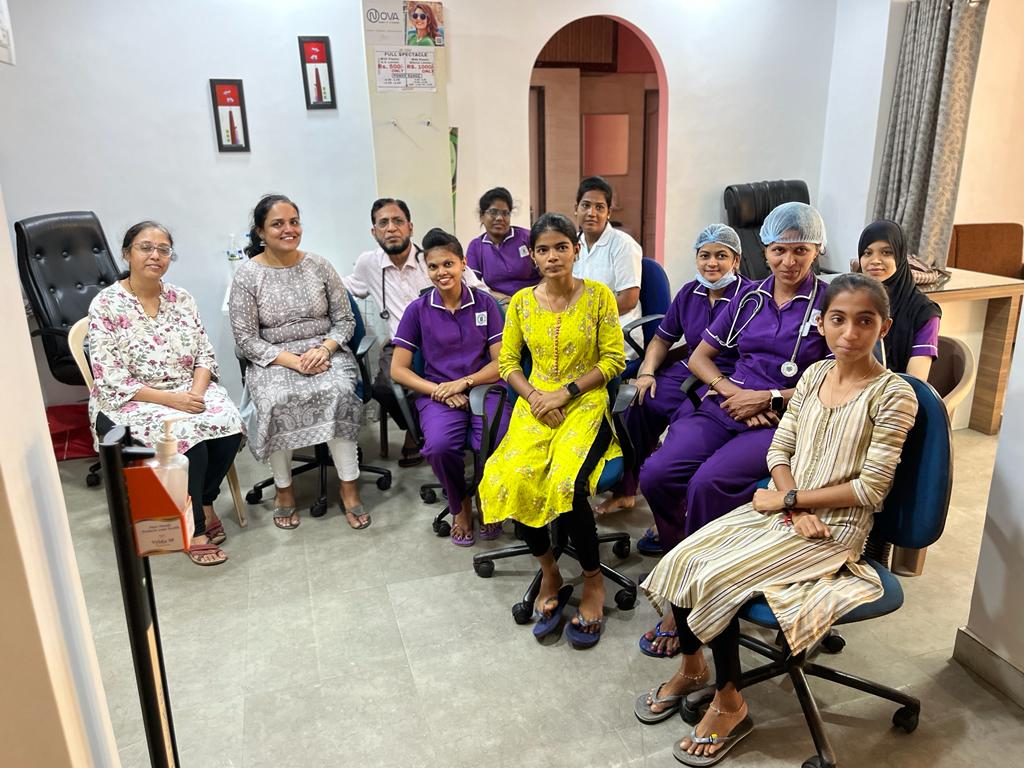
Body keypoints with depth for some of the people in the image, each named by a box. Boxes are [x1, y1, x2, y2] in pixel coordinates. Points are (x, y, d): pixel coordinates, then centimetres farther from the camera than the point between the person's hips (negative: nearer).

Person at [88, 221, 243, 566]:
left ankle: (204, 502, 2)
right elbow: (112, 381, -13)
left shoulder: (181, 298, 7)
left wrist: (196, 392, -15)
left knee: (230, 425, -24)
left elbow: (205, 355, 6)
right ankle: (194, 528, -11)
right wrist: (171, 399, -22)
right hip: (132, 403, -4)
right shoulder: (105, 305, -8)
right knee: (188, 435, -30)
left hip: (191, 391, 5)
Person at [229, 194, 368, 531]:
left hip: (325, 353, 1)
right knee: (276, 401, -33)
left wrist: (324, 349, -13)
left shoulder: (319, 265, 5)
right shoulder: (247, 275, -1)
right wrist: (292, 360, -17)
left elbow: (345, 320, 7)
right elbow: (246, 339, -5)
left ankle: (349, 487, -20)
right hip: (272, 360, -1)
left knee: (339, 393, -31)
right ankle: (283, 488, -10)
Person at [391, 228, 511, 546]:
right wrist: (438, 390, -12)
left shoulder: (485, 303, 5)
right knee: (439, 445, -32)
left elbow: (501, 362, 3)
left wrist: (463, 382, -13)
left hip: (483, 388, 0)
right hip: (437, 394, 0)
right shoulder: (417, 310, 3)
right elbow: (398, 369, 3)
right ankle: (460, 504, 3)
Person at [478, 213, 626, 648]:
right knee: (513, 479, -24)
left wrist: (566, 391, -11)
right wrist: (534, 397, -8)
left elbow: (614, 359, -1)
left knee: (566, 484, -29)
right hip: (534, 403, 3)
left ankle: (593, 579, -1)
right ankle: (549, 573, 2)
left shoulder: (598, 295, -1)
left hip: (585, 401, -3)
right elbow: (508, 362, 10)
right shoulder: (521, 302, 7)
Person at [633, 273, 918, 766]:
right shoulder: (814, 375, 4)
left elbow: (870, 488, -16)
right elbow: (778, 451, 6)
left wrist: (790, 499, -13)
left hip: (835, 527, -6)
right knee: (681, 560, -10)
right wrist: (793, 508, -11)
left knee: (717, 579, -21)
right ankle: (692, 667, 15)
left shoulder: (892, 395, -13)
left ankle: (730, 704, 3)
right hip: (786, 508, 6)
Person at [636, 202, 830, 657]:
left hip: (784, 421, -4)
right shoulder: (749, 297, 15)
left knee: (707, 483, -32)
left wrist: (768, 398, -11)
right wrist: (731, 390, -3)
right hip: (726, 407, 5)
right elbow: (700, 356, 16)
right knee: (655, 474, -23)